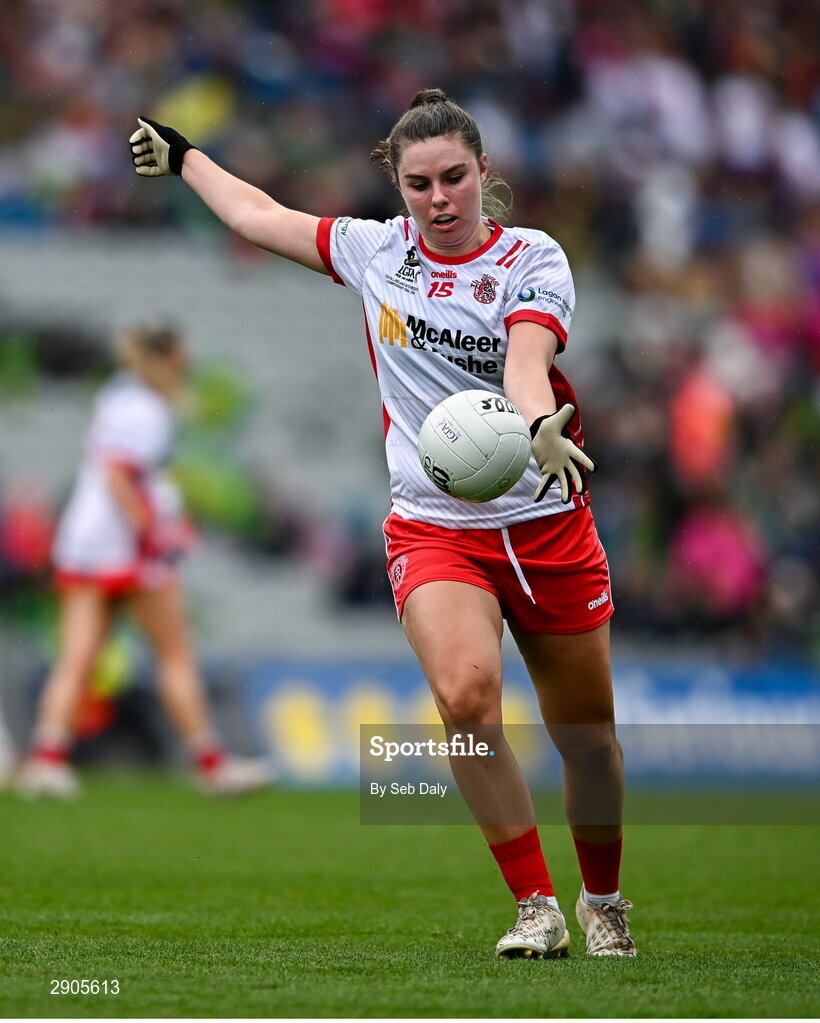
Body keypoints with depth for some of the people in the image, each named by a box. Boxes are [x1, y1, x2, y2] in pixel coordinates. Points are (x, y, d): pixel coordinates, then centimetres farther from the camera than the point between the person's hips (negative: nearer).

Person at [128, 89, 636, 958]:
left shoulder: (534, 259, -6)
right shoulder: (375, 251, 4)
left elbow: (526, 358, -26)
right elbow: (257, 214, 20)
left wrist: (542, 429, -46)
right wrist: (181, 156, 32)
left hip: (544, 523, -1)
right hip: (432, 528, 1)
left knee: (587, 737, 7)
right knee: (465, 693, -26)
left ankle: (603, 903, 34)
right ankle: (537, 909, -17)